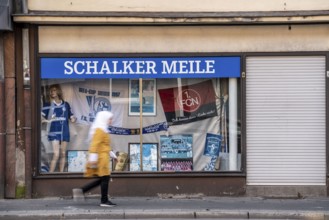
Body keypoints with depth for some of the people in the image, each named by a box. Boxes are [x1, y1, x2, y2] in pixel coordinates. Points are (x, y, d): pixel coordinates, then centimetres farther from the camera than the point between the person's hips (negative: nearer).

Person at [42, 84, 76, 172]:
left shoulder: (66, 104, 9)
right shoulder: (48, 105, 3)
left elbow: (71, 117, 13)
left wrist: (73, 119, -8)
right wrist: (48, 120, -14)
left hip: (64, 132, 3)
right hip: (54, 132, -3)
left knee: (63, 154, 7)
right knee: (56, 154, -13)